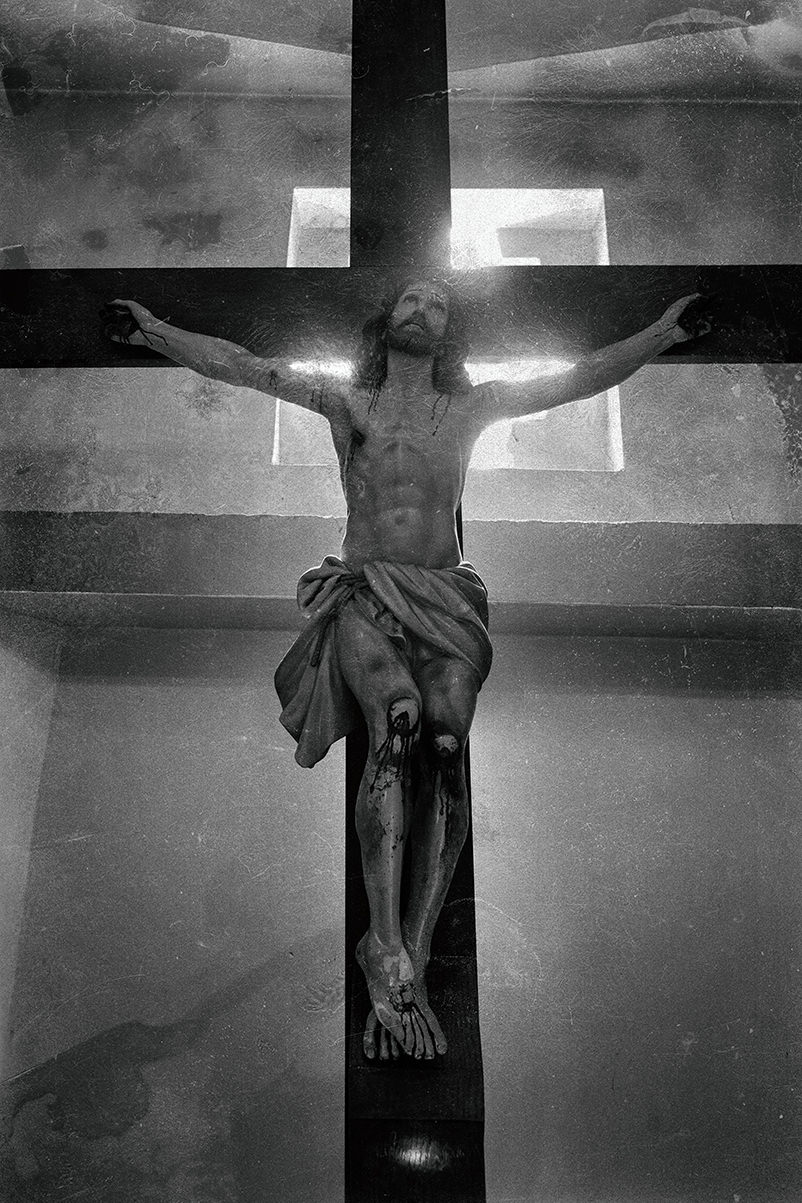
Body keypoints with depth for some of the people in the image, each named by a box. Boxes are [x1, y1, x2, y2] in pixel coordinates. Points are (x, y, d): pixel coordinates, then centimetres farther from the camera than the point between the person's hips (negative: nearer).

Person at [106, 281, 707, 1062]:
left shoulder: (473, 406, 16)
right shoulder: (347, 401, 15)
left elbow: (581, 378, 11)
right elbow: (238, 366, 11)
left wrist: (664, 333, 3)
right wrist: (152, 331, 3)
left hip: (442, 601, 1)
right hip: (363, 595, -1)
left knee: (446, 744, -24)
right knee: (397, 719, -31)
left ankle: (409, 968, -22)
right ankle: (384, 946, -29)